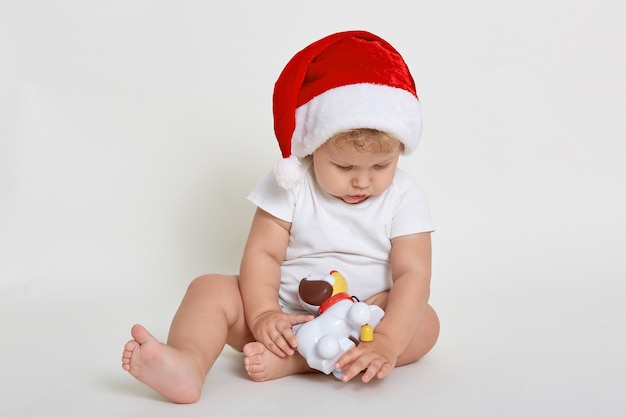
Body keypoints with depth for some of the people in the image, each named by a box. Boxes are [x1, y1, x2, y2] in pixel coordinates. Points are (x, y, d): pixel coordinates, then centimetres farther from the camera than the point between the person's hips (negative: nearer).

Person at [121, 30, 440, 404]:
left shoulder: (404, 197, -10)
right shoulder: (290, 185, -8)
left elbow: (413, 274, -17)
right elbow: (262, 252, -11)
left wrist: (387, 342, -32)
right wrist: (262, 314, -28)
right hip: (286, 314, 1)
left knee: (425, 323, -27)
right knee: (211, 288, -17)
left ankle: (291, 361, -36)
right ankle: (188, 364, -48)